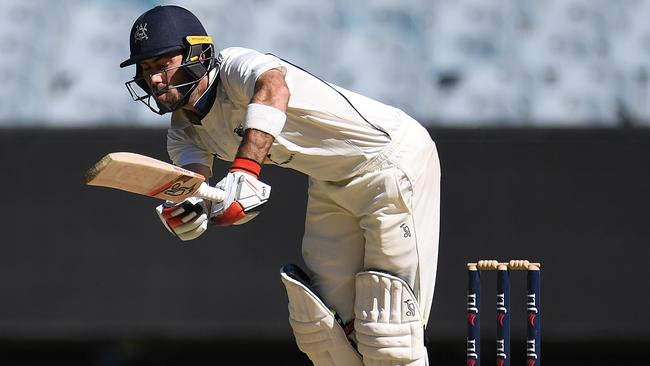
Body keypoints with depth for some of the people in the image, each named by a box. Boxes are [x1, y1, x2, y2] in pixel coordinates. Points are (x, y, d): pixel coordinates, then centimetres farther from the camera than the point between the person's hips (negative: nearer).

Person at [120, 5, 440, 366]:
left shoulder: (233, 66, -23)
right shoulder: (185, 132, 1)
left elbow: (273, 86, -46)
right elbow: (194, 184, -14)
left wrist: (243, 170, -59)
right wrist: (179, 213, -39)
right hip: (331, 184, 9)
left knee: (387, 326, -11)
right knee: (318, 324, 9)